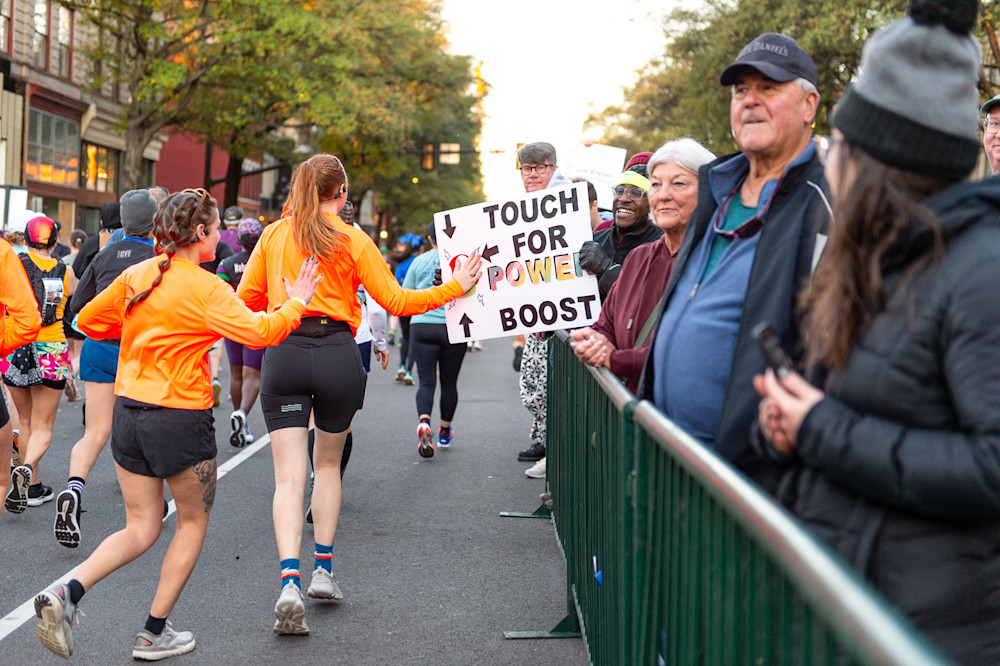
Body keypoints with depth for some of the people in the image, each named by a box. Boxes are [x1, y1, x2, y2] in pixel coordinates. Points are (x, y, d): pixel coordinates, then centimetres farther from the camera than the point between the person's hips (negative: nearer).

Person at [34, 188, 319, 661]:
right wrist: (295, 303, -7)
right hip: (181, 418, -6)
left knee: (141, 529, 15)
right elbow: (259, 333, -22)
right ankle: (154, 634, 16)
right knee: (193, 522, 15)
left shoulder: (136, 276, 5)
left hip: (129, 410, 6)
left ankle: (67, 593, -8)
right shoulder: (206, 289, -14)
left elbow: (88, 321, 14)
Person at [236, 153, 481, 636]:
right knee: (328, 461, 21)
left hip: (283, 357, 1)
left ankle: (289, 583, -19)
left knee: (289, 477, -3)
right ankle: (324, 571, 19)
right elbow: (396, 301, 0)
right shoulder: (353, 240, 1)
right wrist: (456, 287, 9)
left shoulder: (274, 235, 8)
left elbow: (246, 298, 15)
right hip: (337, 356, -1)